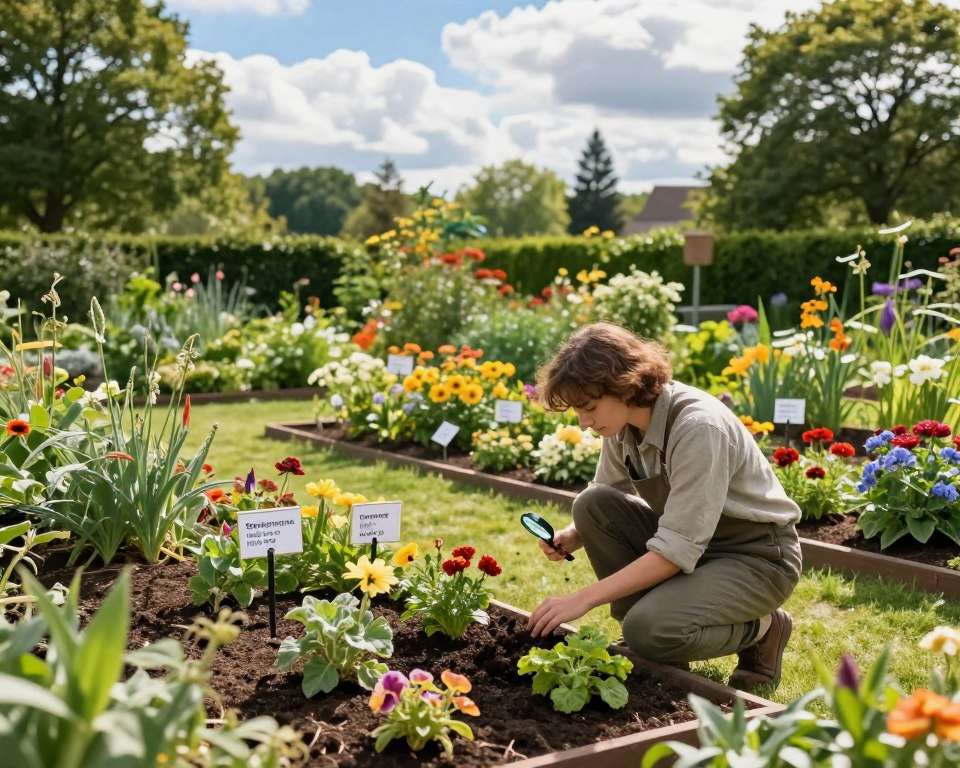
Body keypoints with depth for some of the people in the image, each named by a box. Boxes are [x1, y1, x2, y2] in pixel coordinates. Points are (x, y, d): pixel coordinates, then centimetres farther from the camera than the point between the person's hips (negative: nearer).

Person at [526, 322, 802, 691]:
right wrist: (572, 536, -15)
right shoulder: (624, 424, -5)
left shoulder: (698, 426, -29)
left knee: (650, 630, -30)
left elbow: (676, 551, -32)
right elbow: (604, 509, 8)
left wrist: (581, 599, -32)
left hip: (758, 556, -7)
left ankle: (761, 628, 1)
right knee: (592, 505, -14)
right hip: (689, 539, 8)